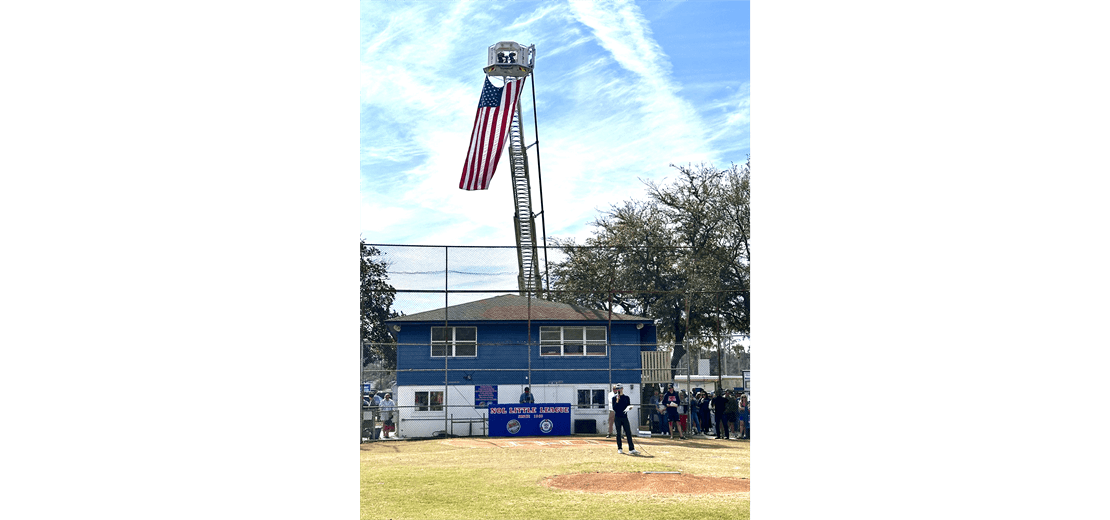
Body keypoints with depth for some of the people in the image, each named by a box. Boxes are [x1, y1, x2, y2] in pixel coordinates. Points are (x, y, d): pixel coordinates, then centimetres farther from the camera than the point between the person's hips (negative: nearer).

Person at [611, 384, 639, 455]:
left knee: (628, 433, -4)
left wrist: (628, 408, -13)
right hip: (617, 417, -1)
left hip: (625, 417, 1)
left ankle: (632, 449, -5)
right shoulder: (614, 398, 4)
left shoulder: (626, 397, 11)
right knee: (618, 433, 2)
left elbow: (629, 406, 10)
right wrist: (617, 401, -16)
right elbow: (614, 408, -5)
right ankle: (619, 449, 11)